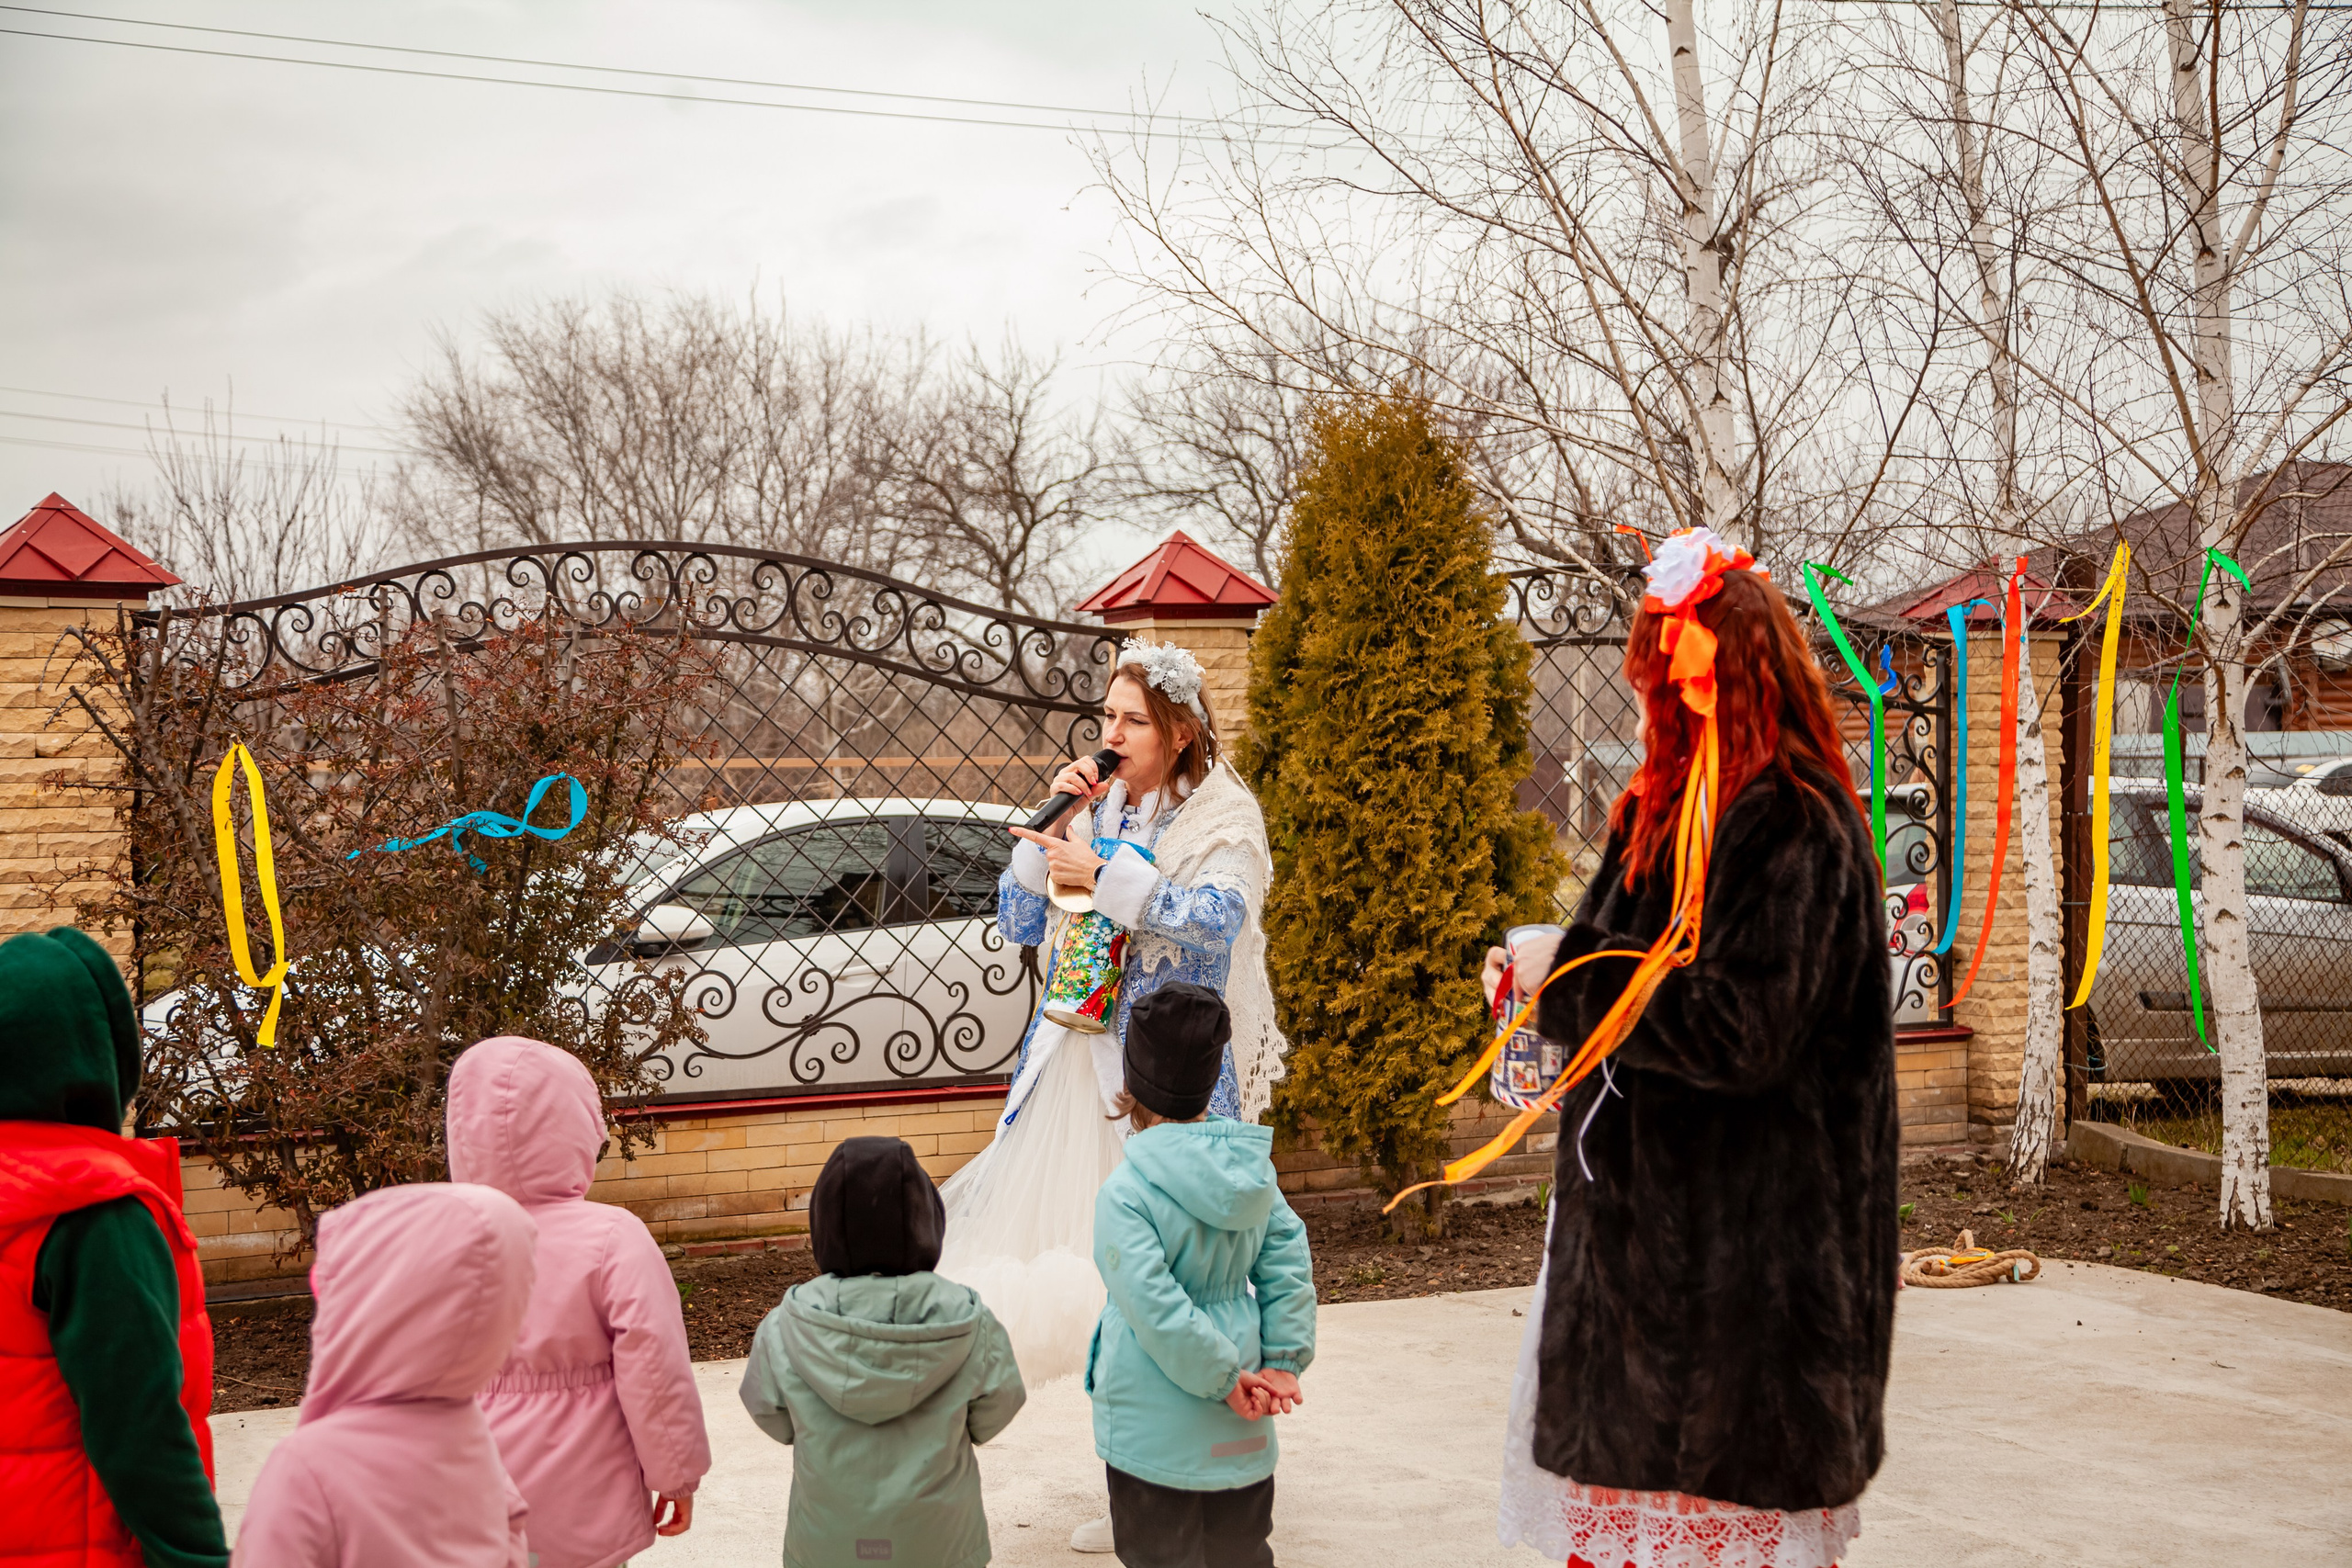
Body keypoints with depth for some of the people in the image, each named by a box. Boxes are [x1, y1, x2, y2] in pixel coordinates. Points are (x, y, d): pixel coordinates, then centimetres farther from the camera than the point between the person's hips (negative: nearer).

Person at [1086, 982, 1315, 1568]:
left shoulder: (1126, 1193, -20)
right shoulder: (1252, 1170, -2)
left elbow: (1154, 1306, -24)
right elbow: (1289, 1267, -2)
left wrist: (1225, 1379, -15)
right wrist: (1283, 1360, -2)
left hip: (1156, 1433, -5)